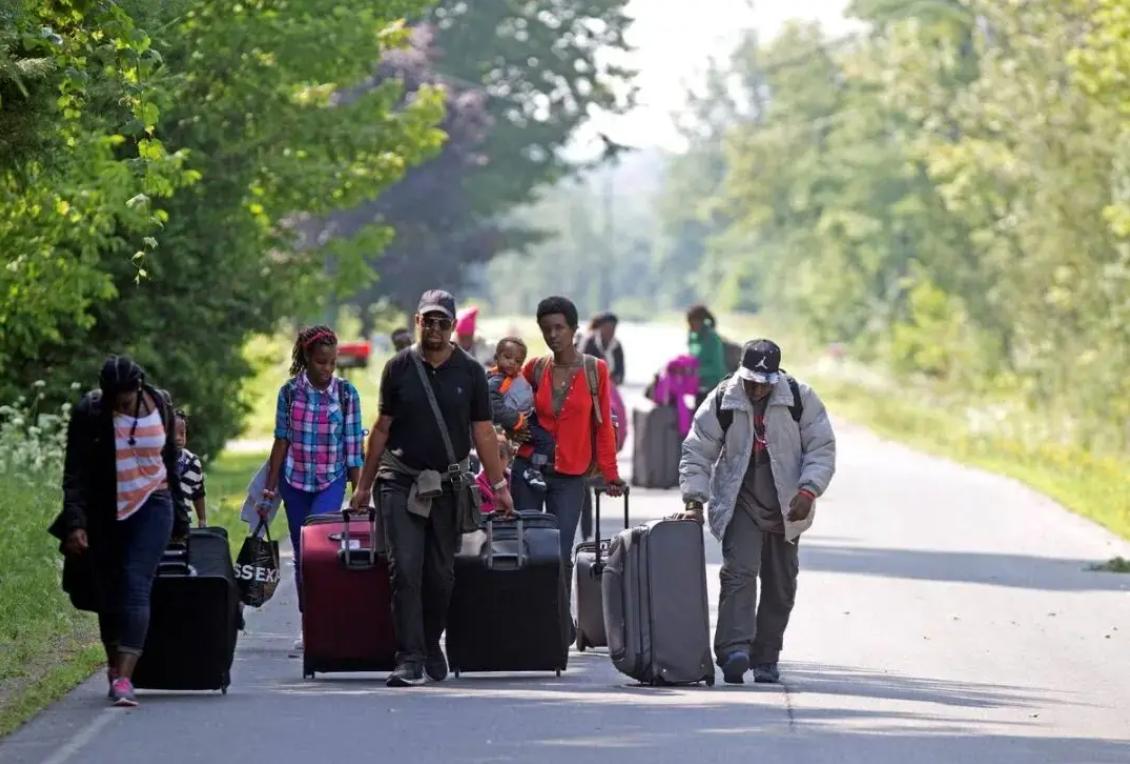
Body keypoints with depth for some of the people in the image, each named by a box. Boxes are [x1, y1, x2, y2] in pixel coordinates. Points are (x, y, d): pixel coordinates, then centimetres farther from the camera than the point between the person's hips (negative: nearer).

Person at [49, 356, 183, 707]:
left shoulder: (159, 405, -3)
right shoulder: (89, 412, -10)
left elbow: (170, 459, 13)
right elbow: (75, 473, -11)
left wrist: (176, 506, 19)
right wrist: (75, 523, -20)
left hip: (150, 507, 0)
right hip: (103, 514, 1)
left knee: (135, 586, -14)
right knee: (107, 589, 9)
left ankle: (123, 678, -24)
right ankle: (115, 664, 30)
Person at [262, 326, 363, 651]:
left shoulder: (347, 393, -4)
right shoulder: (290, 392, -1)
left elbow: (353, 445, -2)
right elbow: (281, 441, 4)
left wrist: (359, 490, -3)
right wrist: (270, 486, 4)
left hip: (331, 480, -2)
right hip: (295, 479, 2)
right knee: (301, 554, 7)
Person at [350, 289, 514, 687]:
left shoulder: (470, 371, 3)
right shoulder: (399, 368, 3)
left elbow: (483, 432, 5)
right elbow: (382, 428, 8)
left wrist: (499, 484, 1)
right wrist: (364, 485, 9)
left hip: (449, 486, 1)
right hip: (401, 482, -1)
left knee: (441, 574, 7)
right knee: (405, 569, -11)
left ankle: (431, 645, 26)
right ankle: (410, 659, -12)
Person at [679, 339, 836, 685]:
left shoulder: (800, 398, -6)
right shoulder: (722, 401, -7)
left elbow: (821, 448, -3)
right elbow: (697, 451, -2)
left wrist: (808, 490, -16)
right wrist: (695, 498, -12)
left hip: (785, 508, 2)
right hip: (740, 505, -2)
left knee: (780, 585, 8)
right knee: (740, 570, -21)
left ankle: (765, 659, 20)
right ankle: (735, 649, -32)